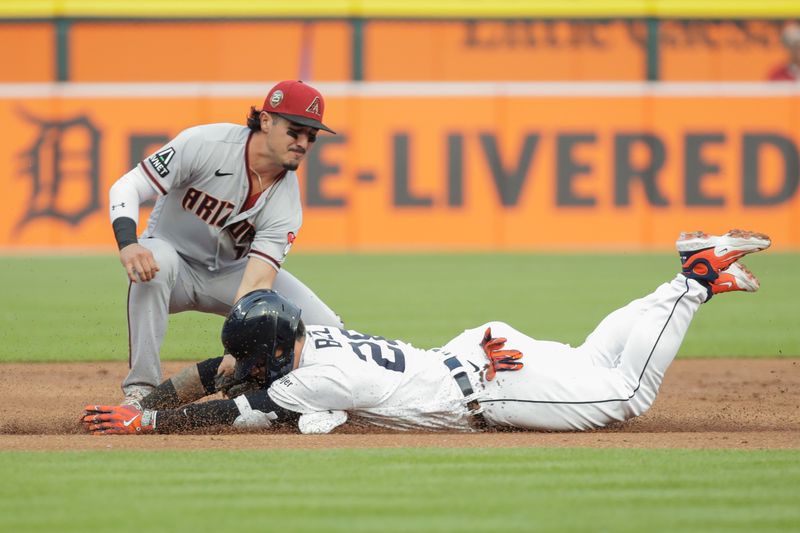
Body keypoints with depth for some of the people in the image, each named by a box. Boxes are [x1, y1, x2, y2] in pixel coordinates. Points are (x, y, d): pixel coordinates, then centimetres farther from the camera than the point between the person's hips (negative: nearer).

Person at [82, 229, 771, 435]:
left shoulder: (319, 379, -26)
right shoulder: (294, 341, -1)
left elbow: (227, 414, -28)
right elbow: (206, 376, 7)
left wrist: (142, 421, -27)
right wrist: (141, 406, -3)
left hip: (491, 387, -8)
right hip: (475, 355, 8)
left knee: (629, 393, -1)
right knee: (593, 360, 23)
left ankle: (697, 278, 5)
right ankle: (698, 275, 22)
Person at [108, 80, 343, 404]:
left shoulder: (286, 201, -16)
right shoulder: (204, 144, -25)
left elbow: (257, 283, -26)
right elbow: (127, 186, -24)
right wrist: (127, 243, -43)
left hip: (229, 274, 3)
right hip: (176, 260, -3)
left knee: (325, 329, -16)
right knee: (155, 259, -42)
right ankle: (140, 389, -33)